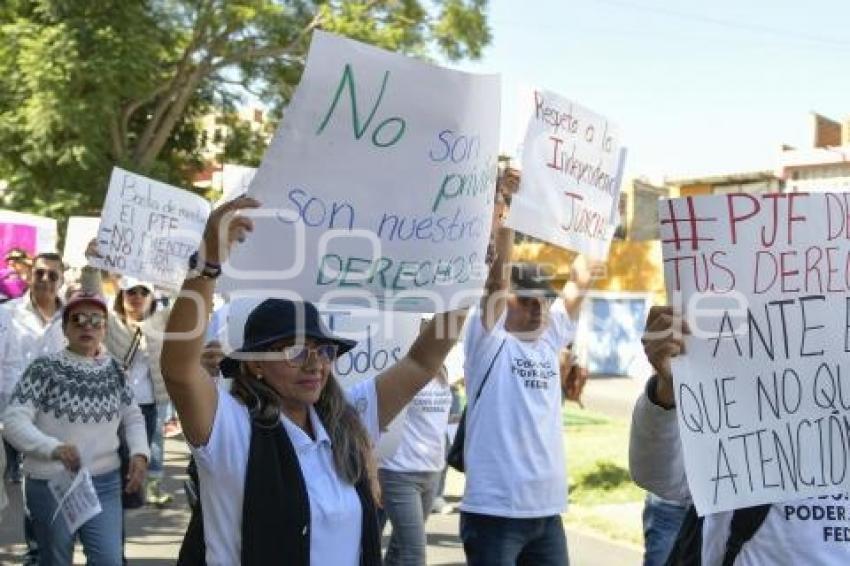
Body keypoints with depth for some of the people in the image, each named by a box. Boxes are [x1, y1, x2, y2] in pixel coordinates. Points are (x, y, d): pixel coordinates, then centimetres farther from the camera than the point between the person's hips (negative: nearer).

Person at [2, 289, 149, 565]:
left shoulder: (113, 369, 6)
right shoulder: (44, 368, -8)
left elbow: (133, 416, 14)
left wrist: (139, 452, -6)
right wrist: (53, 448, -32)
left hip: (105, 483, 3)